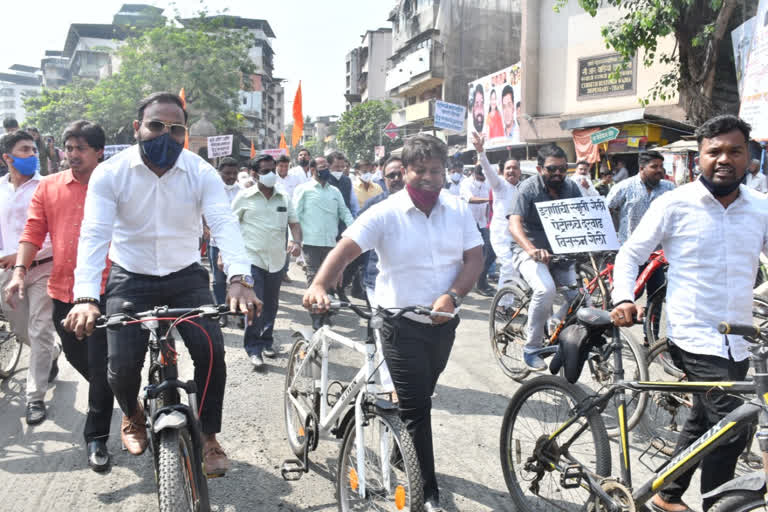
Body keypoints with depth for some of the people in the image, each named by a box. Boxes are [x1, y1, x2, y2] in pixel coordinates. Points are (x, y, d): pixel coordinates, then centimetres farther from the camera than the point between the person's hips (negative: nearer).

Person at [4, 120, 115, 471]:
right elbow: (33, 232, 5)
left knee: (101, 366, -2)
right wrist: (19, 271, -8)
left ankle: (96, 437, 11)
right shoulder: (48, 187, 8)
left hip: (103, 289, -4)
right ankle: (107, 397, 46)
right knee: (76, 358, 19)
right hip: (62, 289, 5)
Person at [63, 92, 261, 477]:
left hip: (186, 277, 1)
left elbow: (224, 224, -22)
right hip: (131, 279, 0)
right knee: (122, 366, -10)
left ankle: (208, 437, 8)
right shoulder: (110, 173, -11)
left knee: (211, 352, -16)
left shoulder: (202, 173, -10)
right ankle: (132, 415, 29)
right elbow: (94, 234, -20)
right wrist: (85, 297, -35)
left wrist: (239, 278, -40)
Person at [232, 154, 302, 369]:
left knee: (271, 304, 13)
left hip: (276, 259, 4)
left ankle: (266, 342, 29)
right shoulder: (244, 197, 0)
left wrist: (296, 241, -7)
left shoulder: (283, 197, 10)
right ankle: (253, 348, -1)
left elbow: (294, 222, 13)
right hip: (252, 258, -4)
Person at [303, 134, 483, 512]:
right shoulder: (385, 213, -12)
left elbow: (474, 258, -2)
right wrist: (319, 286, -39)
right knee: (416, 408, -1)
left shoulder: (458, 210, 0)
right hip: (402, 324, -4)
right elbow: (345, 249, -21)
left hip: (443, 323, 5)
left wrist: (452, 296, -19)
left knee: (419, 399, 22)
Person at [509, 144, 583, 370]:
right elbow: (514, 224, -23)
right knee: (546, 289, -31)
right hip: (533, 254, -5)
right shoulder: (529, 188, -11)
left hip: (561, 254, 5)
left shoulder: (571, 188, 4)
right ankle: (530, 349, -16)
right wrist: (531, 249, -42)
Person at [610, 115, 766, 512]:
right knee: (731, 430, -13)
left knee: (702, 424, 18)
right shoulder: (674, 204, -8)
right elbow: (630, 254, -3)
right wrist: (623, 299, -18)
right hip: (695, 339, -6)